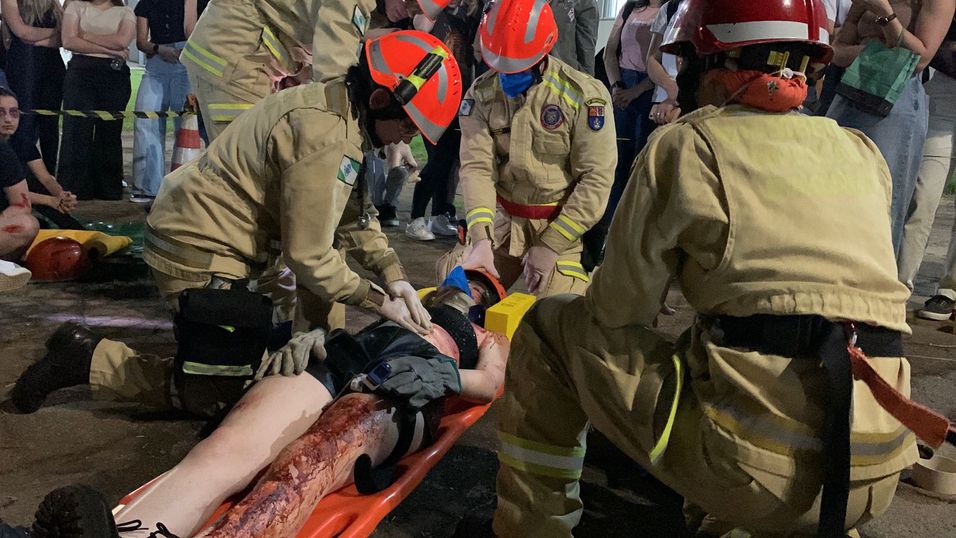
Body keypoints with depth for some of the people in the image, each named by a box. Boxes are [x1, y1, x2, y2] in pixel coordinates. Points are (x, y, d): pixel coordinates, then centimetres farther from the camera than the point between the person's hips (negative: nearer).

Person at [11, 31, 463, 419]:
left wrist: (394, 276, -1)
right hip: (200, 255, -10)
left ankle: (318, 336, 17)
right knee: (218, 397, -2)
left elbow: (357, 216, 10)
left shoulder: (341, 111, 5)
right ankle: (83, 358, 5)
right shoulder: (321, 135, -26)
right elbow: (308, 256, -23)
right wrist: (378, 301, -13)